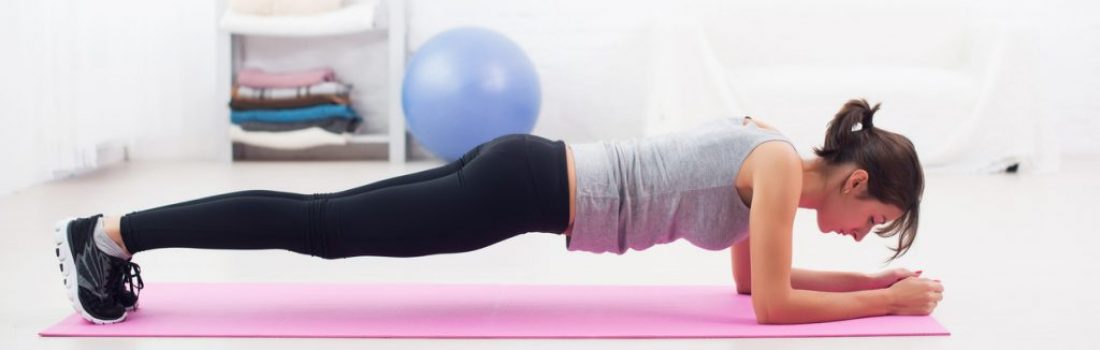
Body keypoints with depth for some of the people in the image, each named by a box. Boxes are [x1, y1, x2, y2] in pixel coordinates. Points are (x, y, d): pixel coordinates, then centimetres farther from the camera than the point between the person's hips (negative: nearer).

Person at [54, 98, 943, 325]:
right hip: (527, 187, -8)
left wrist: (864, 280, 22)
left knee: (329, 225, 10)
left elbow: (754, 276, 26)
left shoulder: (765, 147, 16)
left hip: (525, 171, 8)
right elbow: (772, 305, -13)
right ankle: (112, 234, -1)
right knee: (324, 228, -6)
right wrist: (884, 300, -3)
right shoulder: (782, 164, -10)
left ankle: (118, 237, 17)